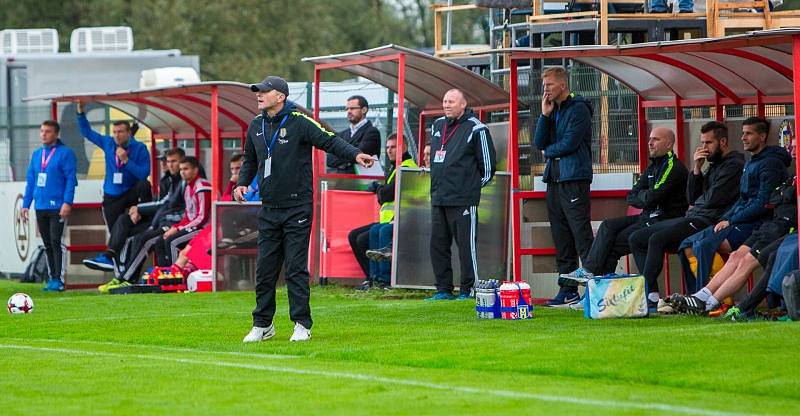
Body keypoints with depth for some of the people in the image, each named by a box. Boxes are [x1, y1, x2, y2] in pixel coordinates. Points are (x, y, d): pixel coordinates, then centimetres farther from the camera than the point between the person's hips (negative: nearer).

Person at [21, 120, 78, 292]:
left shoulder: (65, 153, -4)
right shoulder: (36, 154, 16)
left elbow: (71, 179, -10)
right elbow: (30, 180, 19)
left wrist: (67, 202, -18)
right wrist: (26, 204, 13)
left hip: (57, 206, -7)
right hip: (40, 207, 7)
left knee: (57, 242, -10)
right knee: (47, 244, 10)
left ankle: (58, 280, -9)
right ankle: (52, 278, 16)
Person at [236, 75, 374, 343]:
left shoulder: (299, 122, -8)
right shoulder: (256, 126, 11)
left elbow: (330, 141, -15)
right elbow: (250, 160, 24)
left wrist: (355, 155, -31)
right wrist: (242, 183, 7)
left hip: (297, 208, -6)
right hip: (269, 209, 6)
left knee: (296, 268, -5)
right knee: (265, 268, 7)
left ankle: (302, 325, 1)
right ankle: (262, 325, 15)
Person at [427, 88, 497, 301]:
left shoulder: (476, 129, -7)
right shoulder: (437, 126, 15)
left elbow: (487, 164, -4)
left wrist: (473, 186, 3)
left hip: (463, 200, -7)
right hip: (438, 199, 7)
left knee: (466, 245, -5)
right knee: (437, 244, 7)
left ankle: (468, 290, 0)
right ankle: (443, 289, 13)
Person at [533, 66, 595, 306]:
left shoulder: (578, 109, -6)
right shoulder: (553, 111, 17)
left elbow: (570, 143, -14)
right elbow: (539, 143, 10)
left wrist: (548, 151, 3)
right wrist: (545, 115, 0)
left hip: (574, 179, -8)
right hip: (554, 179, 8)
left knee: (581, 234, -11)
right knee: (561, 237, 8)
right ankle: (567, 289, 11)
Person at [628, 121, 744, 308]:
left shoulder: (734, 165, -7)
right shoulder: (714, 164, 23)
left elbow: (713, 199, -17)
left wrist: (696, 206, 4)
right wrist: (697, 168, 4)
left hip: (708, 221, -10)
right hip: (693, 218, 11)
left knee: (657, 239, -29)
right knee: (636, 238, 4)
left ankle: (647, 293, -25)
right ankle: (651, 293, -9)